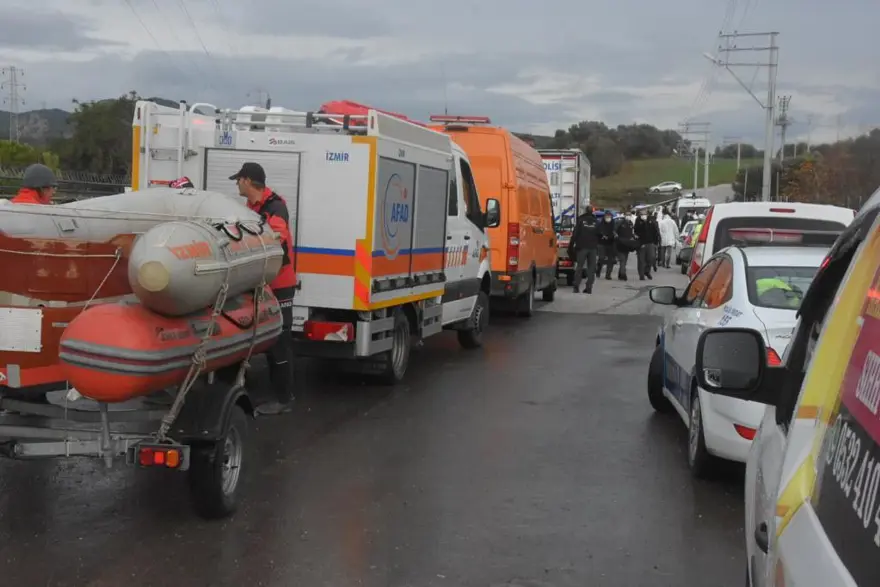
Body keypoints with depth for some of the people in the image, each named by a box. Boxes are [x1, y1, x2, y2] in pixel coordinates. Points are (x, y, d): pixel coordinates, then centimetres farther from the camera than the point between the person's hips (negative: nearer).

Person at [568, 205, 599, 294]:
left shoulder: (580, 220, 0)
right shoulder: (596, 221, 7)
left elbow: (575, 234, -5)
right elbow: (599, 235, 12)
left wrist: (571, 245, -3)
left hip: (582, 246, -2)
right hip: (593, 247, 2)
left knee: (579, 267, 2)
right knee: (591, 268, 5)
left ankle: (576, 286, -5)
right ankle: (589, 287, 0)